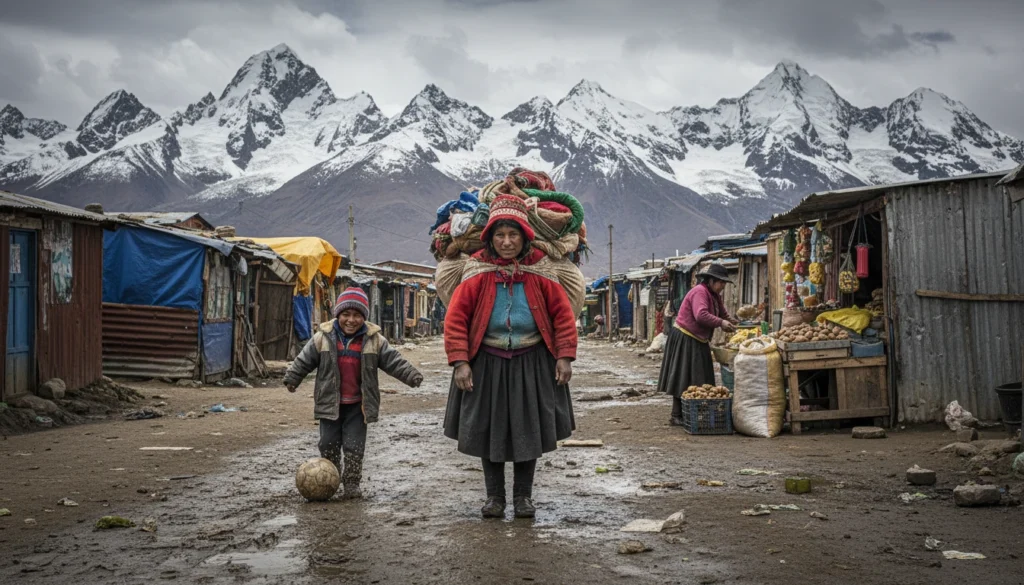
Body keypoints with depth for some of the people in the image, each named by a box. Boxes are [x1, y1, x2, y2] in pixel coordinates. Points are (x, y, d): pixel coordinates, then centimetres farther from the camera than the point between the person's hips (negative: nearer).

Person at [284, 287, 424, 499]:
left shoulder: (374, 340, -3)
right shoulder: (323, 337, -3)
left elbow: (393, 361, -4)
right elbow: (304, 360, 5)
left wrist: (411, 375, -13)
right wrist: (292, 378, 6)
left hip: (358, 404, -1)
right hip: (330, 402, 1)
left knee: (354, 445, 0)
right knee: (329, 443, 6)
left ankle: (351, 484, 10)